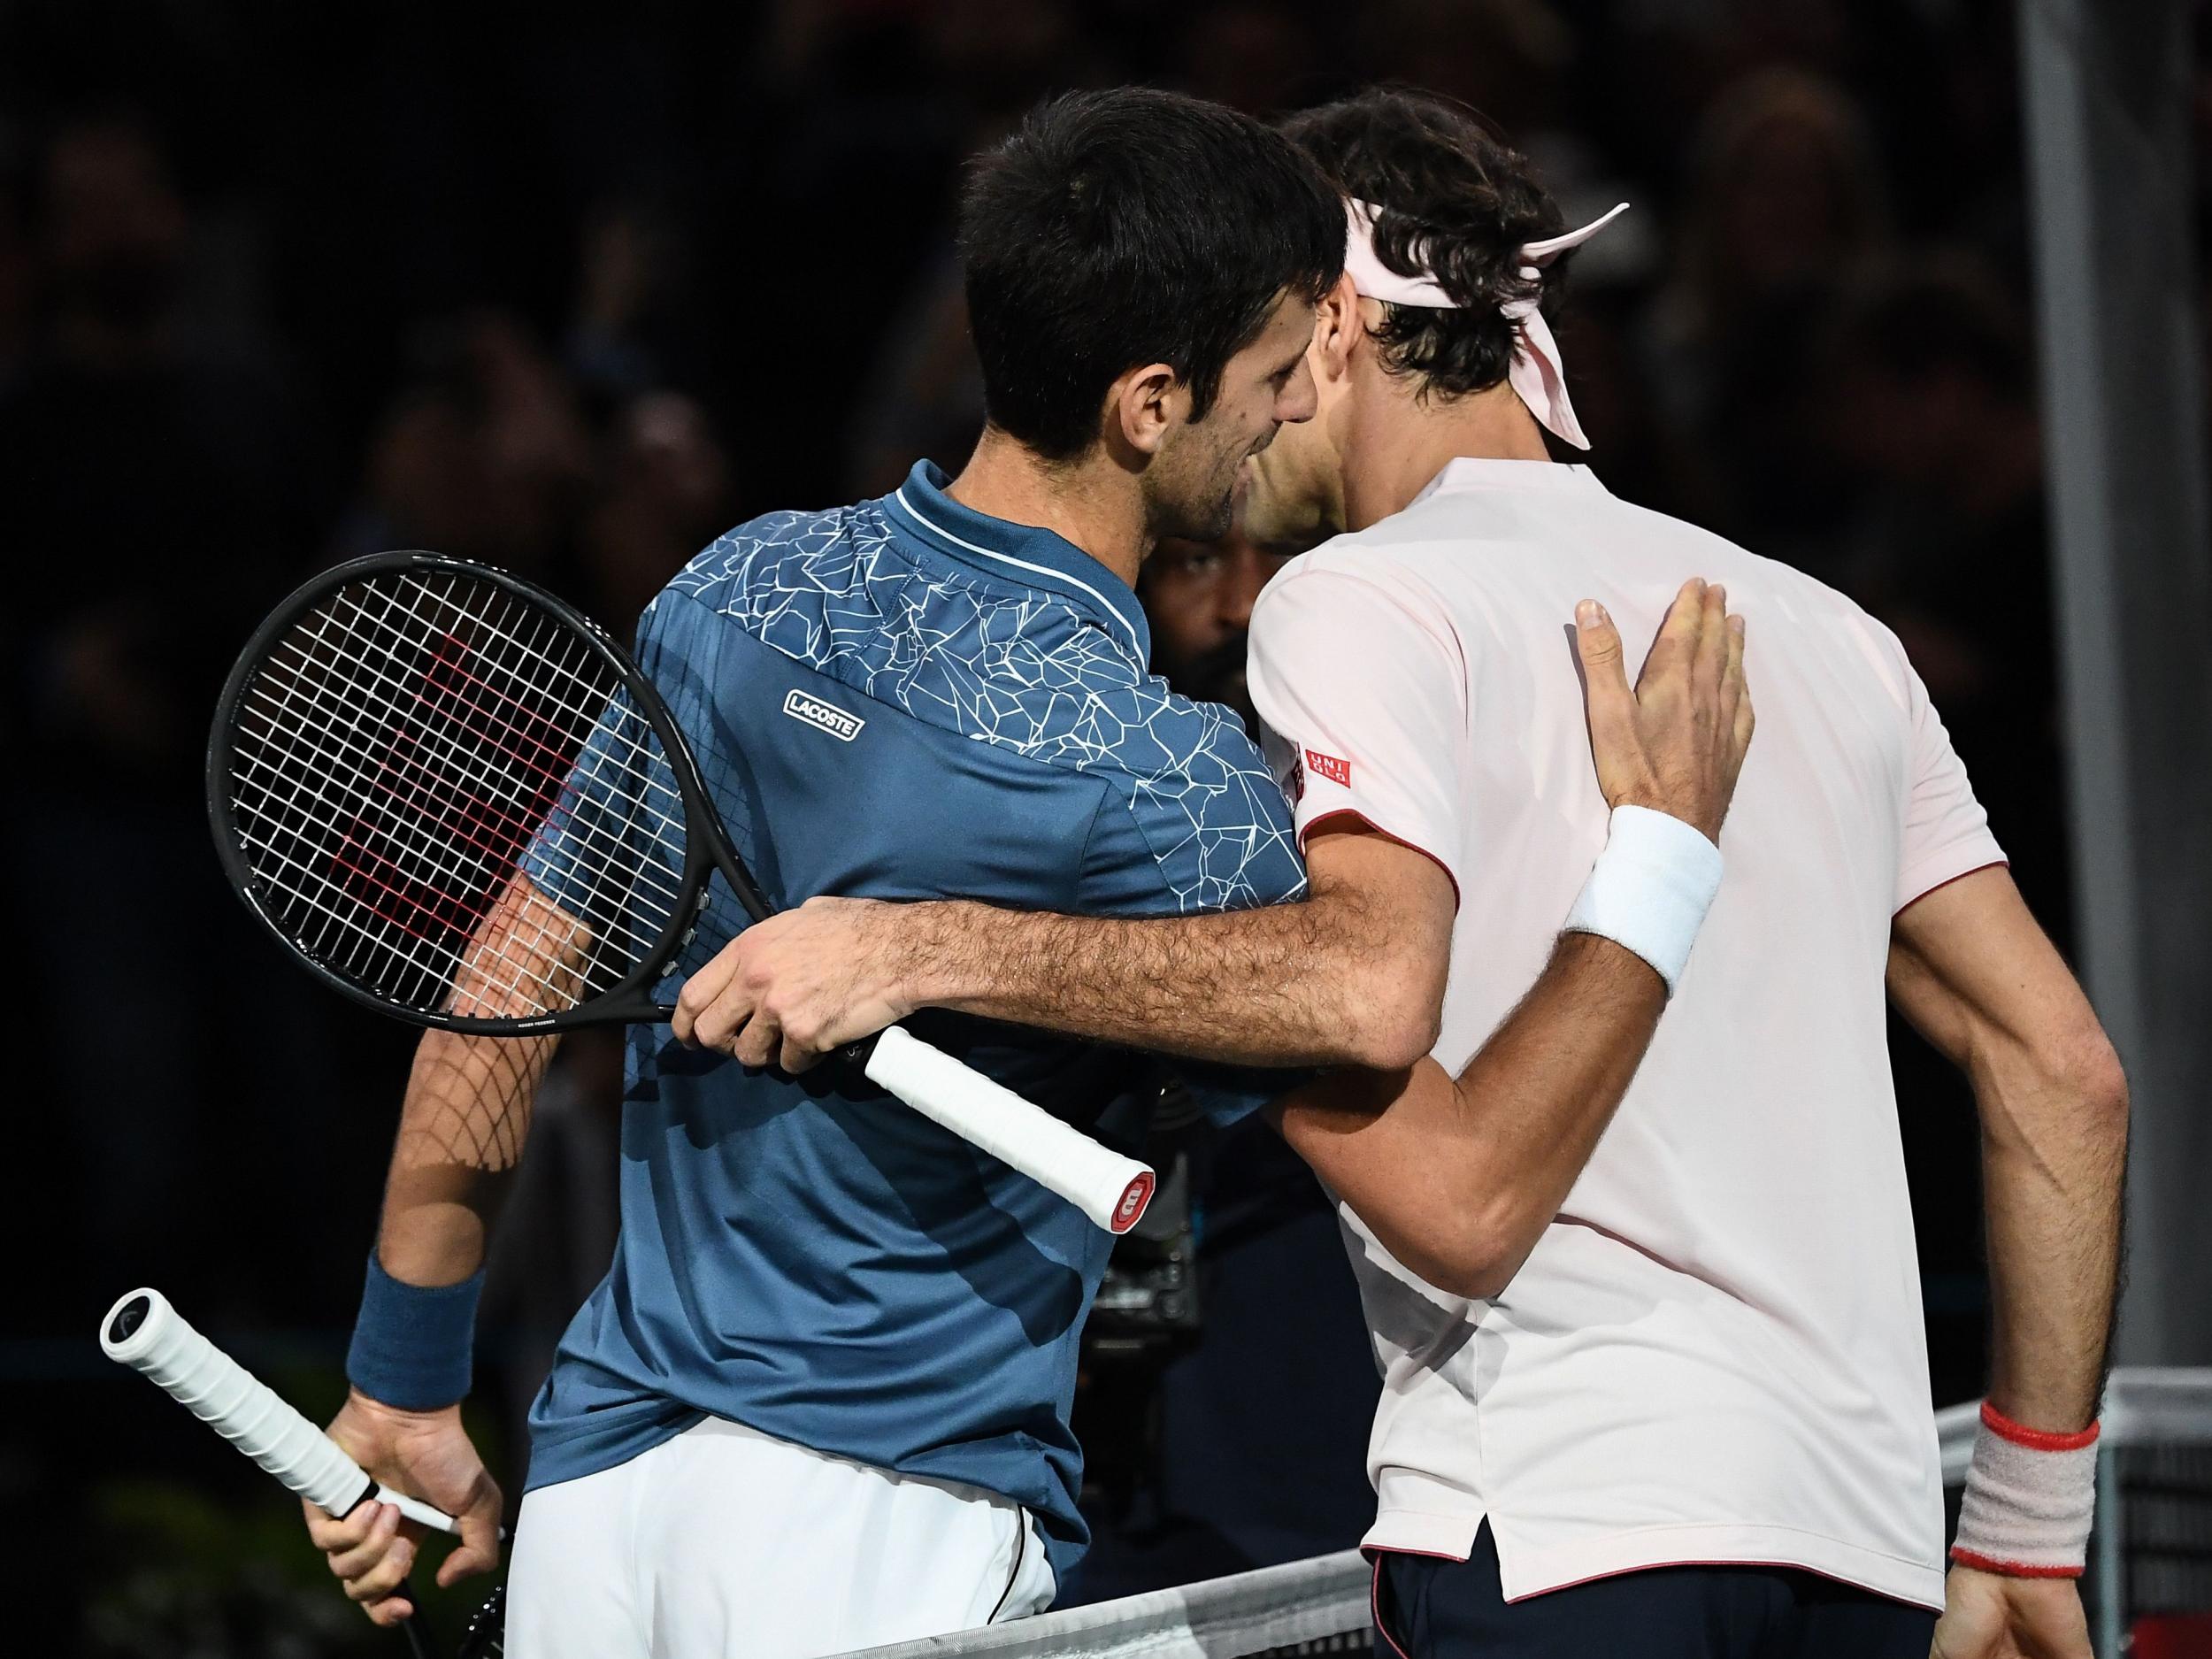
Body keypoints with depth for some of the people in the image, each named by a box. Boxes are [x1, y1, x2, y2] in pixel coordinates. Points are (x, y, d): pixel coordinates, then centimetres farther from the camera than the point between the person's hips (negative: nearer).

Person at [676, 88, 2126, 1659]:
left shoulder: (1360, 600, -1)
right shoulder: (1827, 631, 20)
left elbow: (1372, 979, -22)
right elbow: (2067, 1068, 18)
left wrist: (921, 946, -18)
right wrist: (2029, 1531, 22)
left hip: (1567, 1523, -7)